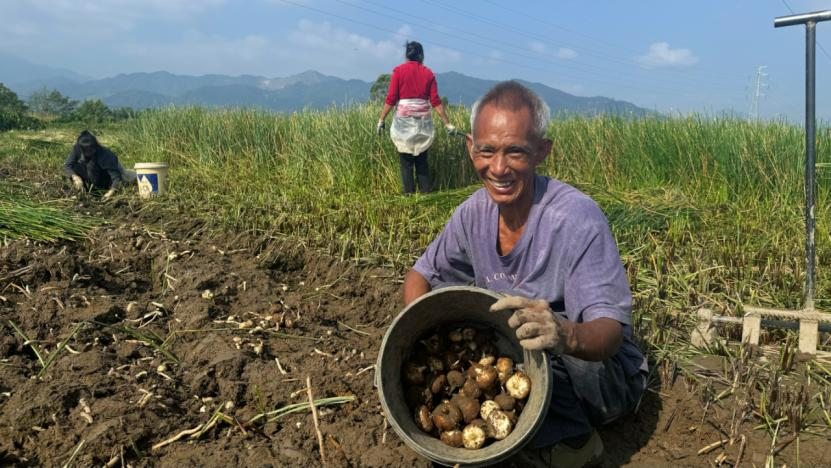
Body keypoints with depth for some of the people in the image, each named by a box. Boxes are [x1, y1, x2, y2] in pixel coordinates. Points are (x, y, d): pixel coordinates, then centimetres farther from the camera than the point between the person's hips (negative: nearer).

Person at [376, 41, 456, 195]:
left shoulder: (399, 71, 0)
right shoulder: (428, 73, 5)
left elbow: (391, 99, -5)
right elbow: (435, 101, 1)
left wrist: (381, 120, 1)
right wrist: (447, 123, 6)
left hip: (404, 121, -2)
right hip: (423, 121, 2)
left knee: (406, 161, 3)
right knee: (422, 161, 11)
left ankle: (409, 194, 1)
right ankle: (425, 193, 10)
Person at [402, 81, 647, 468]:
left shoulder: (577, 217, -26)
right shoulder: (475, 212, -7)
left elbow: (611, 333, -29)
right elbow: (420, 276, 4)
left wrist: (567, 335, -53)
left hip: (603, 373, -5)